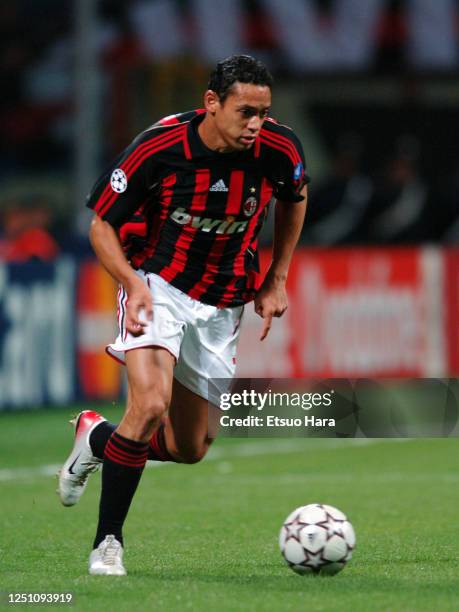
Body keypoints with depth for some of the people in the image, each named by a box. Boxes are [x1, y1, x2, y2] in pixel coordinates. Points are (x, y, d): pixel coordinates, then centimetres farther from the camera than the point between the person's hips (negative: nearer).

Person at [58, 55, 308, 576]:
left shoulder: (279, 150, -13)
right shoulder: (159, 147, -20)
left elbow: (294, 199, 12)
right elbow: (102, 223, -8)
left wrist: (275, 280, 9)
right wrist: (132, 283, -25)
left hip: (220, 307, 4)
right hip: (157, 287, -4)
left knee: (190, 449, 8)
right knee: (150, 405, -28)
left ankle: (97, 438, 37)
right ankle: (107, 542, -15)